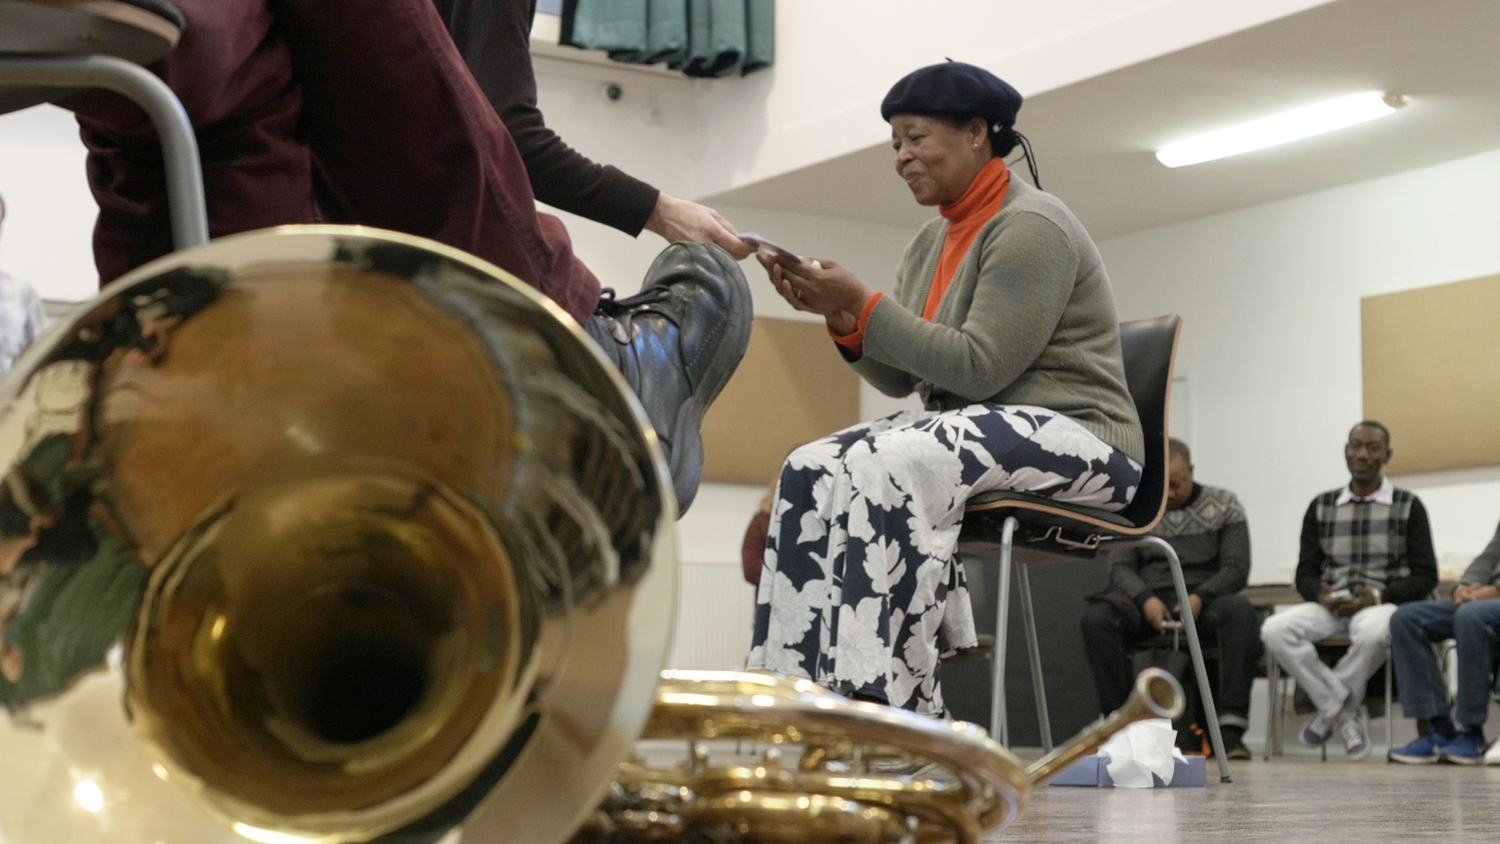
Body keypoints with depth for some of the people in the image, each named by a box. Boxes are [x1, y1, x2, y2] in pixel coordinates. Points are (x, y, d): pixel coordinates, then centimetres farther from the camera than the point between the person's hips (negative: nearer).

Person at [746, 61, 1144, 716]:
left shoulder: (1032, 228, -9)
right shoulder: (933, 242, 18)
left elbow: (979, 367, -19)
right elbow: (899, 378, 11)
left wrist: (863, 306, -18)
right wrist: (838, 314, -6)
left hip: (1074, 435, -9)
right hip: (972, 429, 9)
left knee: (890, 467, -34)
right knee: (811, 470, -14)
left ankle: (883, 699, -34)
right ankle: (794, 684, -23)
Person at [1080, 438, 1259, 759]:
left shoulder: (1224, 505, 8)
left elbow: (1236, 569, 1)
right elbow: (1120, 567, 5)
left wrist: (1199, 598, -18)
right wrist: (1145, 599, -17)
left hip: (1205, 600, -1)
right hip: (1148, 599, 1)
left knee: (1240, 612, -37)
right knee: (1095, 617, -30)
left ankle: (1230, 726, -38)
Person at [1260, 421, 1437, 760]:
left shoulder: (1408, 506, 7)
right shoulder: (1321, 506, 15)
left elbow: (1425, 575, 2)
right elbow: (1305, 572, 13)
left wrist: (1376, 597, -14)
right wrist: (1322, 596, -11)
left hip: (1383, 604, -3)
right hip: (1331, 606, 3)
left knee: (1372, 632, -41)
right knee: (1275, 630, -28)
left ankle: (1330, 709, -16)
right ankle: (1347, 712, -20)